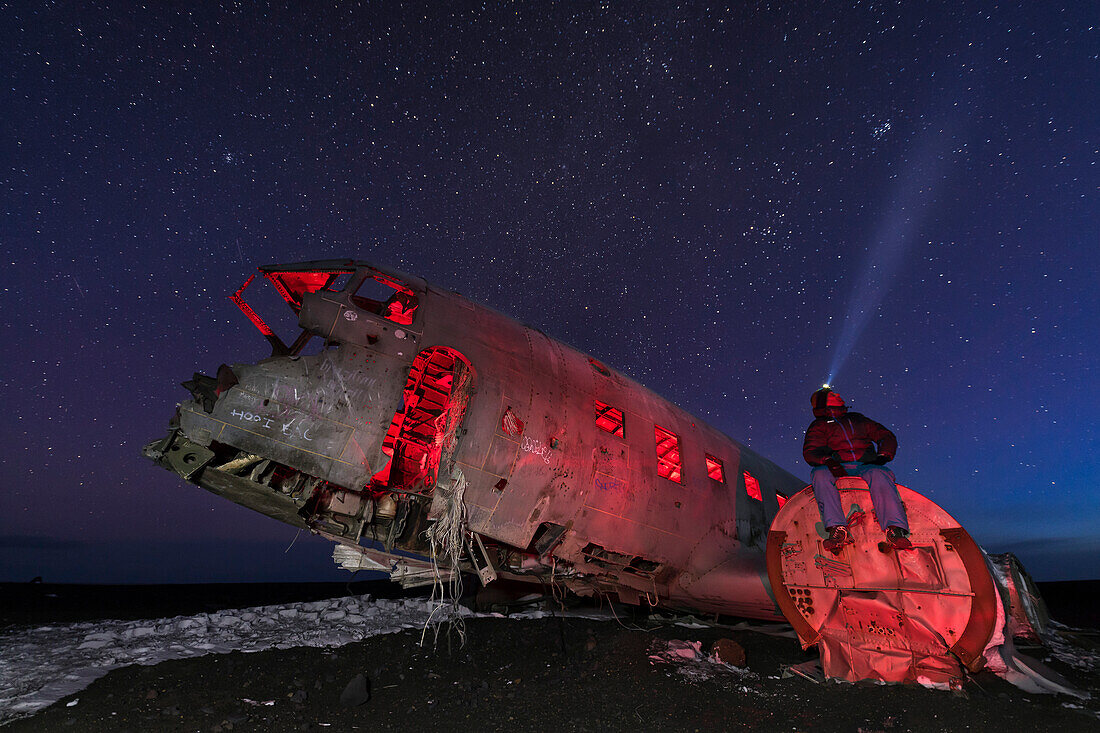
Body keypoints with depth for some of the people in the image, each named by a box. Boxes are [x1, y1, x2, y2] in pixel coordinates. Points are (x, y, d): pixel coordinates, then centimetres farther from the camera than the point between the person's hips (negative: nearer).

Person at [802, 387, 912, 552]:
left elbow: (886, 436, 24)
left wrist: (883, 455, 1)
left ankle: (895, 529, -43)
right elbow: (810, 451, 3)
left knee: (880, 475, -33)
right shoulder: (819, 426, 19)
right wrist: (828, 461, -20)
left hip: (867, 464, 2)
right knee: (820, 474, -35)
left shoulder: (857, 419, 29)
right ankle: (837, 529, -43)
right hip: (839, 468, -2)